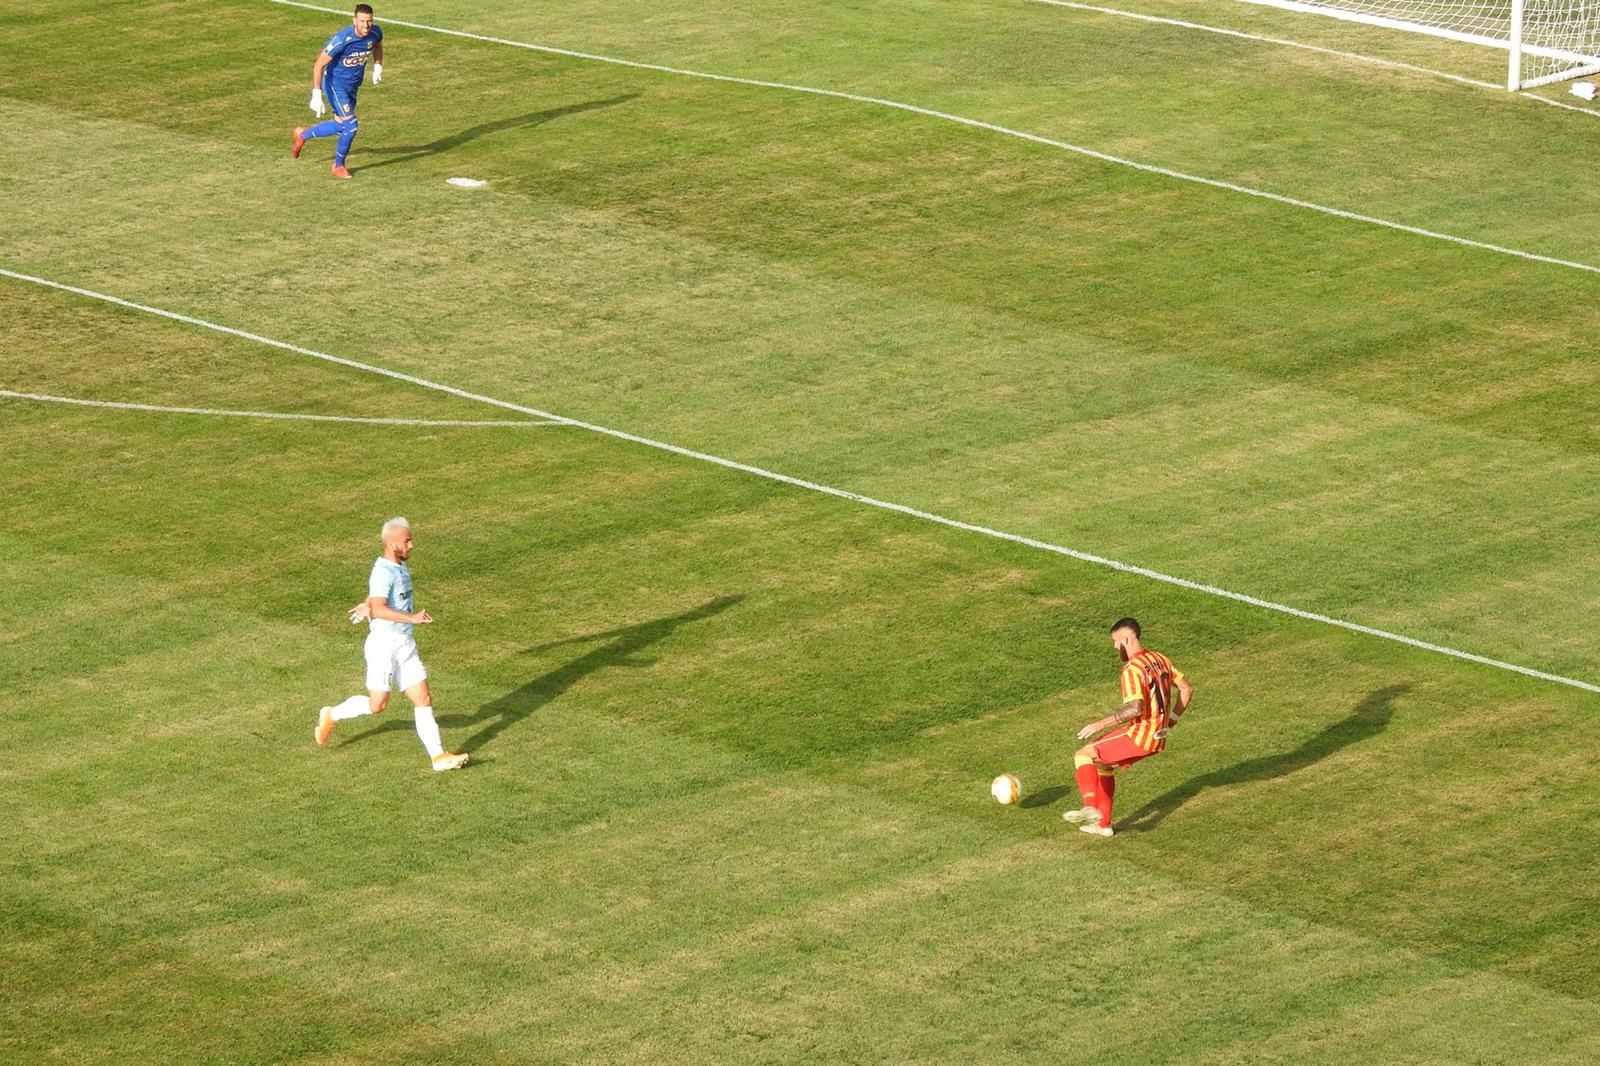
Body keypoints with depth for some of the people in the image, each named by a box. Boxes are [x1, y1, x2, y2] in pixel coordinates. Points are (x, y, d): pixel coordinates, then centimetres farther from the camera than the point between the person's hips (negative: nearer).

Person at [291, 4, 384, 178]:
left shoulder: (375, 33, -11)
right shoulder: (342, 39, -30)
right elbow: (319, 65, -24)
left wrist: (378, 66, 5)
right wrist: (316, 95, -28)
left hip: (353, 86, 7)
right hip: (335, 84, -7)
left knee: (341, 126, 15)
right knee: (351, 125, -14)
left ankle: (303, 134, 41)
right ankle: (338, 166, 8)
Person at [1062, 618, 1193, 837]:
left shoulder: (1132, 669, -18)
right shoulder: (1159, 659, 10)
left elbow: (1135, 709, -28)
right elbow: (1187, 688, 16)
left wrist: (1099, 725, -23)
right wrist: (1172, 719, 21)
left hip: (1140, 736, -9)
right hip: (1157, 738, 9)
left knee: (1084, 756, -8)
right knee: (1103, 764, 24)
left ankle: (1090, 807, -26)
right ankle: (1103, 823, 26)